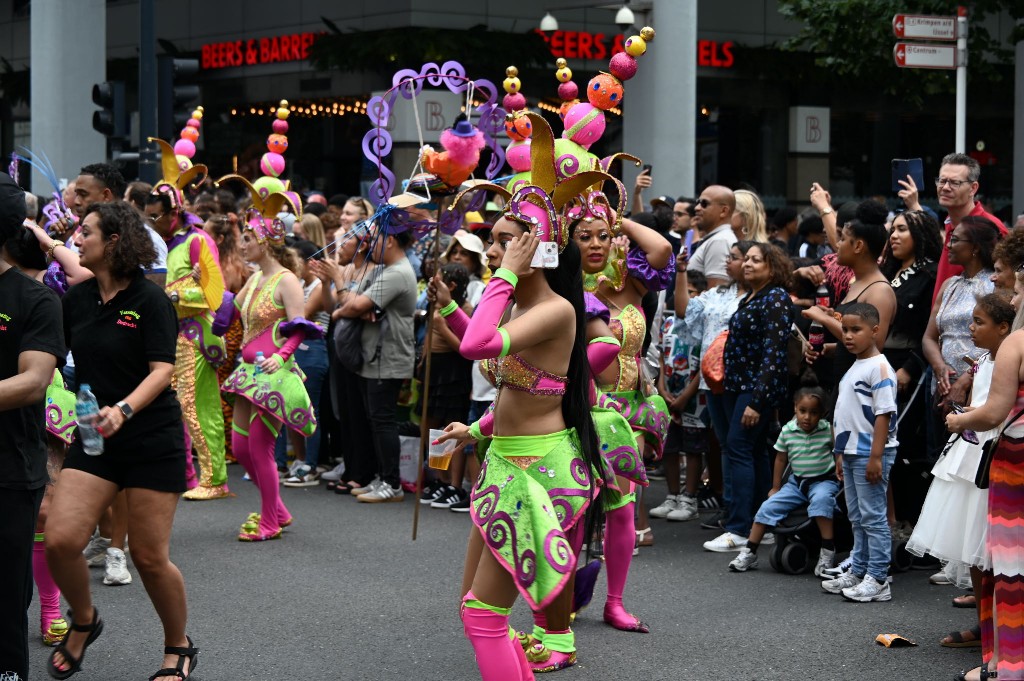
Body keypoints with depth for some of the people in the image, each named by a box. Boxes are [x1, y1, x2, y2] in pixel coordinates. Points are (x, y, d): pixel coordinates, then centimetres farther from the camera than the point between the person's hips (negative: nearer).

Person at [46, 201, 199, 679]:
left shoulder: (149, 299, -9)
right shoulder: (77, 299, 7)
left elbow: (163, 370, -17)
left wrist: (124, 410, -31)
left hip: (152, 439, -5)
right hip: (94, 440, 5)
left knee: (150, 557, -1)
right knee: (60, 540, -11)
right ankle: (84, 621, 19)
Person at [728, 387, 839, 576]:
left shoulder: (828, 430, -12)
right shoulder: (788, 431, -4)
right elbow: (781, 459, 9)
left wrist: (841, 475, -6)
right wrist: (775, 488, 14)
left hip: (823, 481, -4)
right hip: (796, 482, 4)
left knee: (820, 500, -37)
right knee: (768, 507, -8)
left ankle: (828, 552, -31)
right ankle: (749, 553, 3)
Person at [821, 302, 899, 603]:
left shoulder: (879, 367, -14)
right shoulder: (854, 368, 15)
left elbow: (883, 414, -19)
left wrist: (875, 457, -22)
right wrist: (842, 453, 20)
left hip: (870, 455, -10)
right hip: (851, 454, 10)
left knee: (873, 517, -5)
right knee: (857, 517, 16)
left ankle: (878, 580, -2)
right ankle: (858, 572, 24)